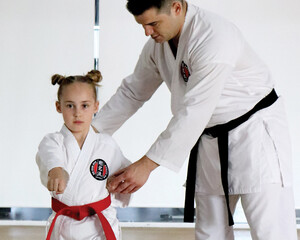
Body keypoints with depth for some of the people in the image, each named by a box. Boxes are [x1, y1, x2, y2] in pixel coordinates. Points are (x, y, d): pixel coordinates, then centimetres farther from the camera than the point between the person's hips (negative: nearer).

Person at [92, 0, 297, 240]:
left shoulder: (214, 36, -29)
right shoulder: (157, 44, -1)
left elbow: (194, 112, -32)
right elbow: (132, 92, 13)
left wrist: (147, 164, -31)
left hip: (254, 130, -8)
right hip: (211, 139, 8)